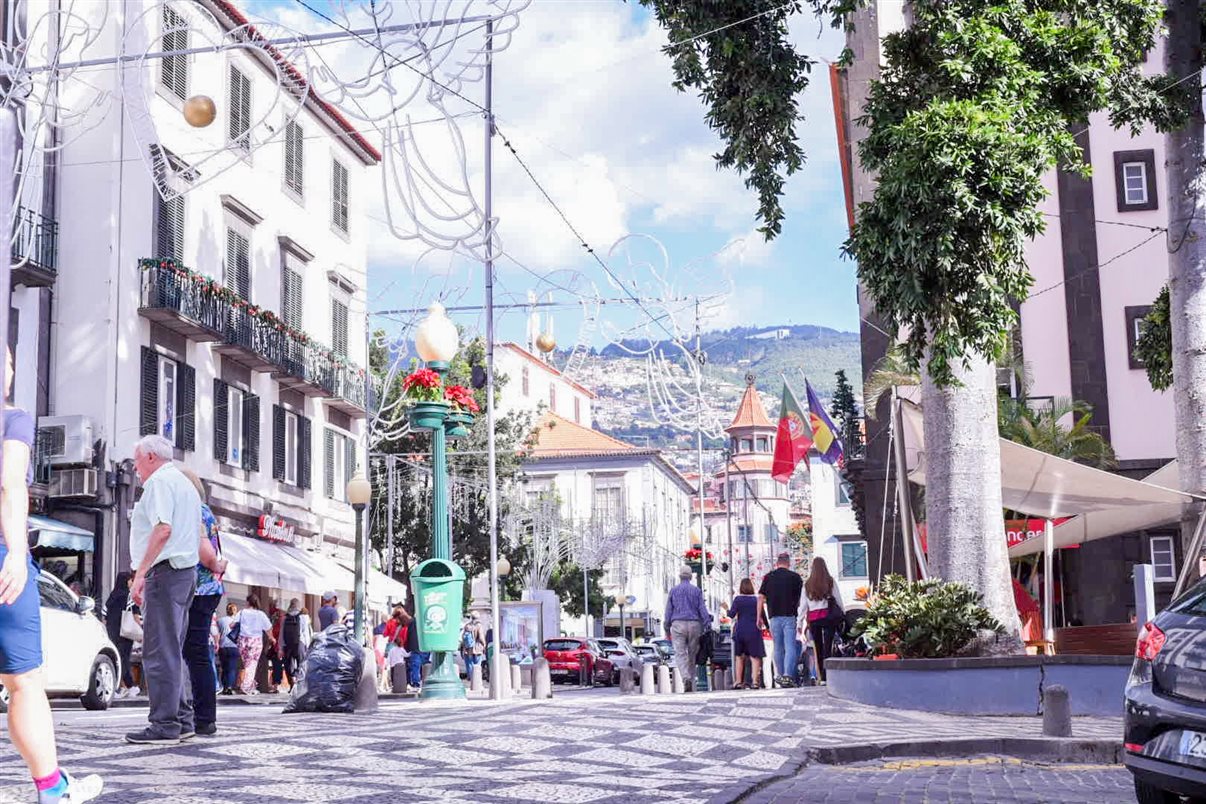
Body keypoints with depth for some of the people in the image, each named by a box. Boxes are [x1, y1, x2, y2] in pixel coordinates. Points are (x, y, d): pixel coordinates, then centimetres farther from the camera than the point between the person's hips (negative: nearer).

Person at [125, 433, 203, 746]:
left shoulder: (160, 481, -7)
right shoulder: (185, 483, 24)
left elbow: (163, 529, -20)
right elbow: (199, 538, 26)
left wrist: (140, 573, -21)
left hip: (165, 570, -10)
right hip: (187, 571, 10)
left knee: (159, 651, -10)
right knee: (173, 650, 13)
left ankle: (164, 725, -11)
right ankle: (183, 720, 14)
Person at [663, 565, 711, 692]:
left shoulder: (673, 591, 5)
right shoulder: (696, 590, 4)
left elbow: (668, 611, 5)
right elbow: (702, 609, -1)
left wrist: (667, 629, 11)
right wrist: (708, 627, 0)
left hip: (678, 624, -1)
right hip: (694, 624, 1)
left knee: (680, 654, -7)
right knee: (692, 655, 10)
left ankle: (686, 679, -29)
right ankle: (691, 683, 14)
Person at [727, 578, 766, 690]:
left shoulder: (737, 599, -2)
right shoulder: (756, 599, -1)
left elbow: (731, 614, -8)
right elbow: (763, 616, 3)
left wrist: (727, 608, 13)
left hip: (740, 631, 1)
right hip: (753, 631, -1)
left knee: (740, 657, 13)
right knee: (755, 657, -1)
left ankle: (738, 681, 11)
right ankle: (755, 681, -14)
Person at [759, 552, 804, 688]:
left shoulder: (768, 577, 6)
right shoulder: (795, 577, 2)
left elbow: (761, 598, 3)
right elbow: (802, 598, 4)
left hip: (774, 616, 2)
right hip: (790, 616, -2)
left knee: (778, 648, 13)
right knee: (790, 646, -7)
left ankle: (780, 675, 20)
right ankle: (788, 675, -22)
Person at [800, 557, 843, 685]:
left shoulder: (807, 584, 5)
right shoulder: (830, 581, 1)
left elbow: (803, 605, 6)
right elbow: (838, 599, 4)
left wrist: (800, 622, 10)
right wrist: (843, 614, 14)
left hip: (813, 618, 2)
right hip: (829, 616, -2)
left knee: (818, 647, 10)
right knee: (827, 646, -3)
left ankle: (820, 676, 12)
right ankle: (825, 677, -13)